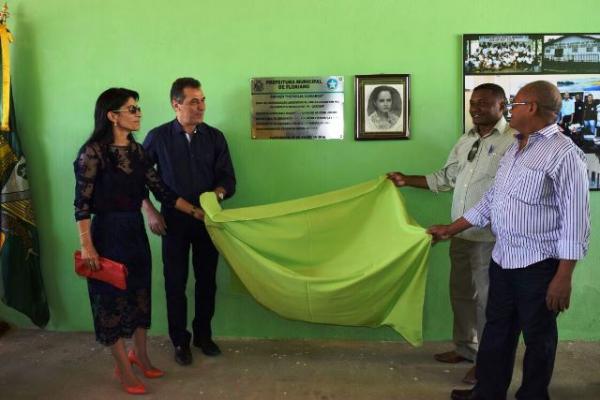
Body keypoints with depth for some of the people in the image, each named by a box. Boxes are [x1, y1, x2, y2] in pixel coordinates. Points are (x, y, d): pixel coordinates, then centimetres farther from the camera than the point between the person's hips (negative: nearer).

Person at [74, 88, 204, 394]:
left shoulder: (136, 149, 6)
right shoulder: (93, 151, -14)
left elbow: (160, 190, 8)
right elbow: (82, 203, -14)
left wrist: (196, 211, 6)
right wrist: (87, 246, -18)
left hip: (135, 230, 7)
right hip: (108, 233, -7)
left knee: (140, 293, 14)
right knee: (113, 297, 4)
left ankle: (140, 356, 32)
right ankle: (124, 369, 18)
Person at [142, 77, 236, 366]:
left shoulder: (215, 137, 1)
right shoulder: (158, 137, -4)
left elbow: (228, 179, 1)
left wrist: (218, 193, -20)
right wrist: (150, 212, -5)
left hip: (207, 219, 2)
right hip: (174, 220, -2)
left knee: (207, 280, 10)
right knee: (175, 283, 5)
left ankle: (203, 335, 28)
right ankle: (180, 341, 21)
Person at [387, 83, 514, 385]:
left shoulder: (514, 141, -12)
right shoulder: (466, 140, 11)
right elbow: (446, 178, 20)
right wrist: (406, 180, 18)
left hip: (491, 237, -7)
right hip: (462, 235, 8)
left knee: (488, 299, 3)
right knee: (461, 294, 17)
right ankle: (465, 348, 35)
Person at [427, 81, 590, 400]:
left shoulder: (564, 154, -14)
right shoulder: (514, 149, 12)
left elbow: (575, 220, -17)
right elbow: (491, 201, 17)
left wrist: (563, 277, -19)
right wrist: (451, 229, 18)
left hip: (539, 265, -8)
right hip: (502, 259, 8)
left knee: (537, 338, 9)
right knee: (496, 330, 17)